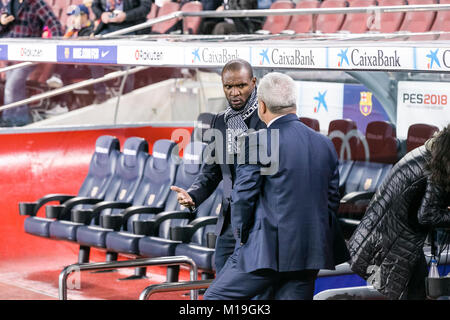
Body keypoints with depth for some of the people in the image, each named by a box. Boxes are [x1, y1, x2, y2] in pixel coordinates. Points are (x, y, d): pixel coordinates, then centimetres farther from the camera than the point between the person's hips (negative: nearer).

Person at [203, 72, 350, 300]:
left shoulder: (256, 142, -11)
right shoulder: (325, 144, 8)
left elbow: (243, 196, -10)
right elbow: (332, 200, 13)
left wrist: (241, 235, 6)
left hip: (266, 250, -6)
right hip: (310, 253, 6)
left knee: (215, 298, 8)